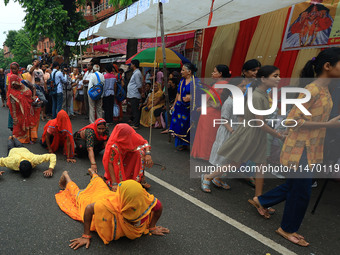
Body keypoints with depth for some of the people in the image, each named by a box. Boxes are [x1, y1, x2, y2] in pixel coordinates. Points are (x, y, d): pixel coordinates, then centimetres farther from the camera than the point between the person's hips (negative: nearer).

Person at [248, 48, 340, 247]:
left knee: (295, 185, 20)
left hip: (311, 148, 9)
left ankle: (261, 201, 39)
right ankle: (287, 229, 26)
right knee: (301, 191, 4)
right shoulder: (312, 90, -20)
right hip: (301, 148, -9)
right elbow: (292, 120, -24)